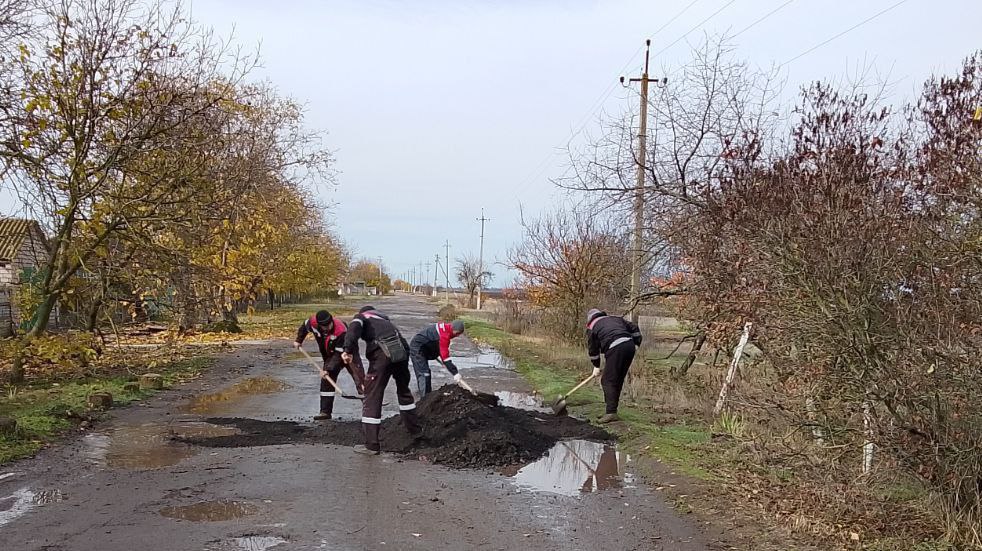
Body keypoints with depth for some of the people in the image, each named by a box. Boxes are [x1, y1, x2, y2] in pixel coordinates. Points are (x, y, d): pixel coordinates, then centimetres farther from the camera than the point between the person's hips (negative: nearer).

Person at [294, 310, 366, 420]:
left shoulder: (341, 330, -37)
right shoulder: (313, 322, -22)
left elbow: (339, 354, -32)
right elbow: (304, 326, 5)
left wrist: (328, 369, -33)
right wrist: (298, 341, 11)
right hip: (330, 356, 5)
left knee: (359, 379, -17)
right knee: (326, 381, -3)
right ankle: (325, 412, 2)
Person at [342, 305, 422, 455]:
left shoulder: (361, 316, 17)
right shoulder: (384, 318, 34)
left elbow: (354, 328, -7)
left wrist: (348, 350, -17)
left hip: (382, 354, -6)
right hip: (402, 351, 6)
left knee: (372, 398, 1)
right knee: (404, 391, 27)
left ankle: (372, 445, 1)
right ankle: (415, 430, 40)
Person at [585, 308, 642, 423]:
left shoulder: (592, 327, 17)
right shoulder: (616, 318, 31)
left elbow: (593, 349, 20)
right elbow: (634, 329, 24)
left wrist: (596, 366, 29)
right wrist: (636, 343, 26)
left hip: (615, 349, -6)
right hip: (630, 345, 6)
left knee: (608, 381, -1)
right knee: (618, 381, 14)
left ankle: (611, 413, -10)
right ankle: (612, 411, 16)